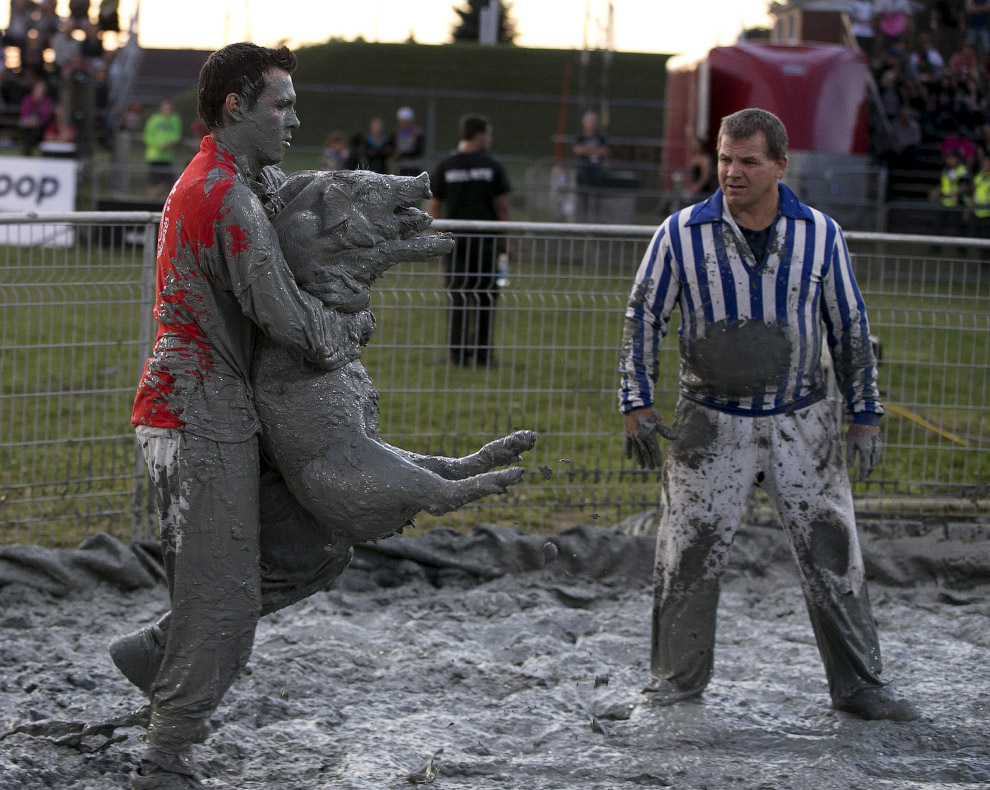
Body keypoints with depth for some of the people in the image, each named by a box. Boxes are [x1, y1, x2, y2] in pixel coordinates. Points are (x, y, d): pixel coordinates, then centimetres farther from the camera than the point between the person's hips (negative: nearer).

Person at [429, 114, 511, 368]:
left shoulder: (444, 167, 4)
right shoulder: (493, 167, -1)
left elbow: (434, 206, 6)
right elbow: (502, 206, -1)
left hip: (455, 239, 2)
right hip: (486, 240, -2)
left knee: (458, 295, 4)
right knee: (485, 295, 6)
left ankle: (457, 353, 2)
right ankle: (482, 352, 6)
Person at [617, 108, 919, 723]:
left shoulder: (820, 234, -1)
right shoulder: (682, 233, -5)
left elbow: (850, 326, 7)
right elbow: (644, 317, 3)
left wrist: (866, 415, 6)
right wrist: (638, 404, -2)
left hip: (802, 427, 1)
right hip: (711, 427, -1)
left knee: (835, 556, 3)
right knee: (688, 556, 1)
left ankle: (859, 686, 14)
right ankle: (678, 678, 17)